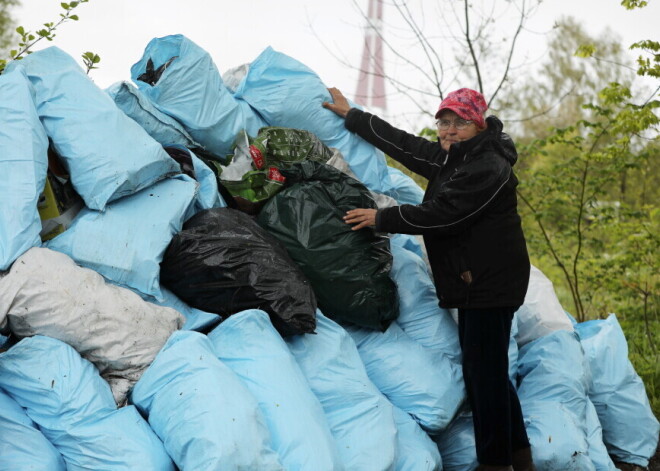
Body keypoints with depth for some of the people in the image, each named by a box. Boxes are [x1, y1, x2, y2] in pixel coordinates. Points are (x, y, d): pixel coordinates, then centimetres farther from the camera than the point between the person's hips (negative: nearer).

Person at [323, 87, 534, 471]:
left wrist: (381, 218, -13)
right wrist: (351, 116, 23)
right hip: (474, 280, 10)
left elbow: (438, 215, -21)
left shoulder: (488, 168, -17)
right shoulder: (447, 158, 13)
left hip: (490, 281, -10)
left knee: (484, 370, -9)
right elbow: (402, 144, 19)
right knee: (484, 369, 14)